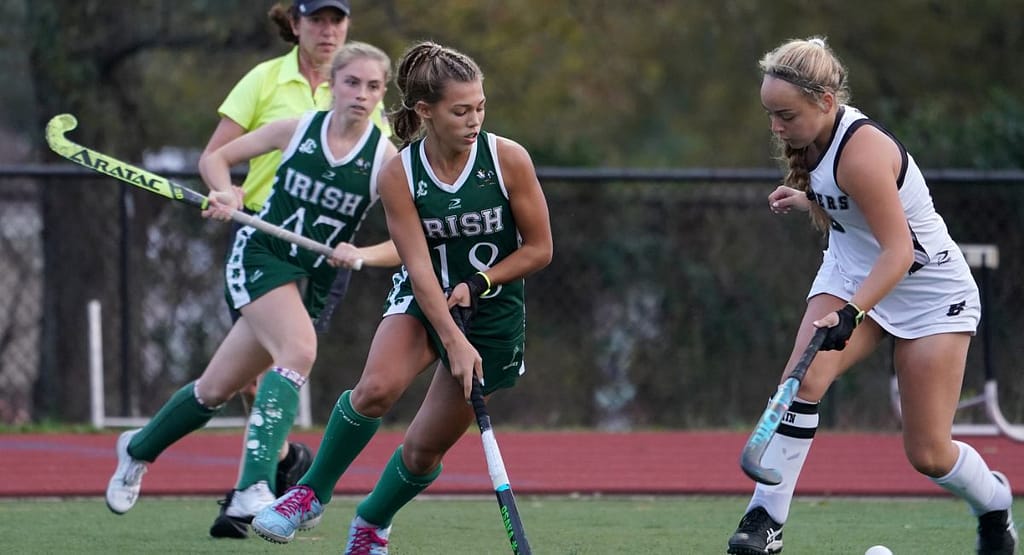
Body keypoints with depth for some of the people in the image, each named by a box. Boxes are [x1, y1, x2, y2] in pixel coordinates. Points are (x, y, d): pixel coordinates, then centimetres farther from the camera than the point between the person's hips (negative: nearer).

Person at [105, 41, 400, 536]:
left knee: (217, 388, 9)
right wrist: (223, 194, -14)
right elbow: (215, 158, 6)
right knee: (300, 350, -30)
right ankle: (254, 489, -36)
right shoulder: (297, 129, -5)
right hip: (258, 256, -3)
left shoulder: (385, 157, -6)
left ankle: (139, 448, 36)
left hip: (313, 283, 3)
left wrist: (362, 255, -25)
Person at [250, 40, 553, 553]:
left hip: (493, 314, 0)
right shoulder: (398, 176, -15)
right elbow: (419, 268, -18)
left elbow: (539, 249, -6)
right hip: (422, 301, 0)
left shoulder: (509, 160, -15)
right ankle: (312, 492, -8)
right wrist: (453, 342, -27)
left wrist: (476, 285, -17)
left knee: (423, 449, 1)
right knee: (376, 388, -30)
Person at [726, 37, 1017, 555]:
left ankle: (993, 501, 31)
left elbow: (897, 250, -34)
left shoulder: (861, 152, -30)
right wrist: (805, 200, 4)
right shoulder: (819, 137, -5)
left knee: (928, 454, -2)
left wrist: (851, 314, -44)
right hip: (852, 275, 6)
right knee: (804, 377, -23)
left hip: (930, 292, -6)